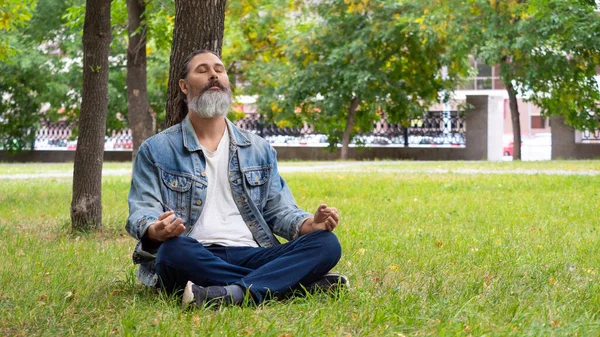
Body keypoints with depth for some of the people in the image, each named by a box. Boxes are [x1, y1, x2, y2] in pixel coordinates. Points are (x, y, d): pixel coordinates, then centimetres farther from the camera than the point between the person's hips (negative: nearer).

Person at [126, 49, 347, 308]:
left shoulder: (259, 149, 22)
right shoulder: (156, 150, 12)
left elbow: (278, 210, 18)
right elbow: (141, 211, 2)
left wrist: (310, 224, -6)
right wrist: (155, 230, -24)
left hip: (250, 255, 3)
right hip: (196, 260, -3)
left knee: (326, 244, -20)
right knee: (173, 249, -39)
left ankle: (235, 293, -41)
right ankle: (304, 283, -35)